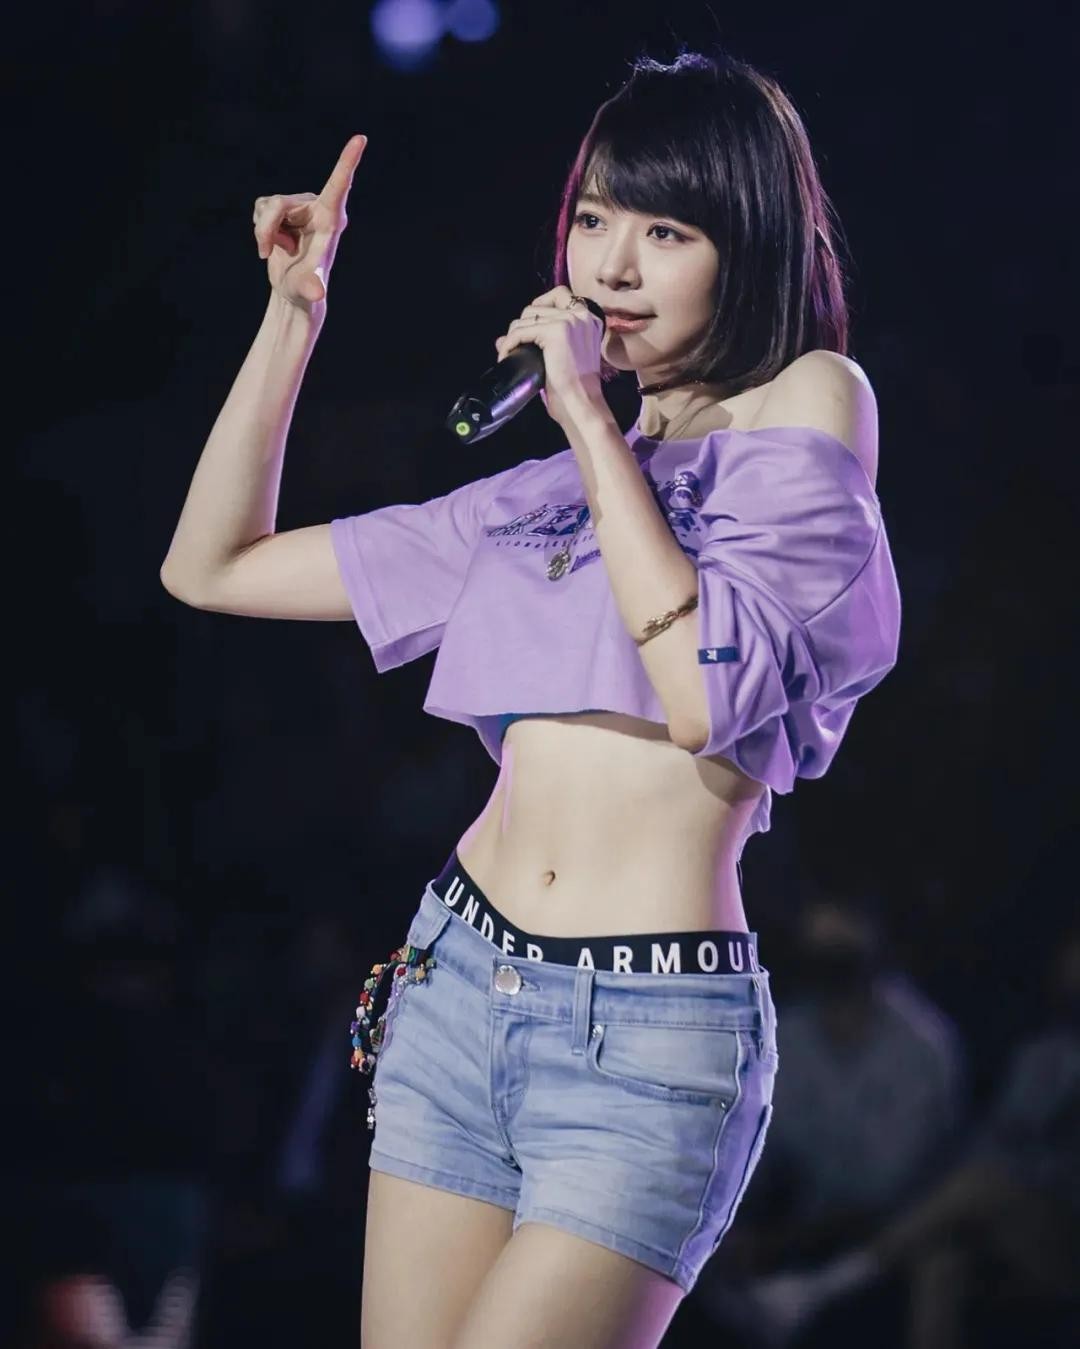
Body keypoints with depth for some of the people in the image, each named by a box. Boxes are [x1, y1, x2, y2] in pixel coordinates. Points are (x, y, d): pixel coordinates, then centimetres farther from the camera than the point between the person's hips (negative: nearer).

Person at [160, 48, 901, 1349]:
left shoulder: (810, 400, -2)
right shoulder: (542, 493, 16)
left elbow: (707, 698, -17)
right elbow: (210, 568, 19)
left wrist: (594, 425, -11)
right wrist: (294, 315, 11)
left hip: (653, 1038, -6)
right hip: (459, 982, 6)